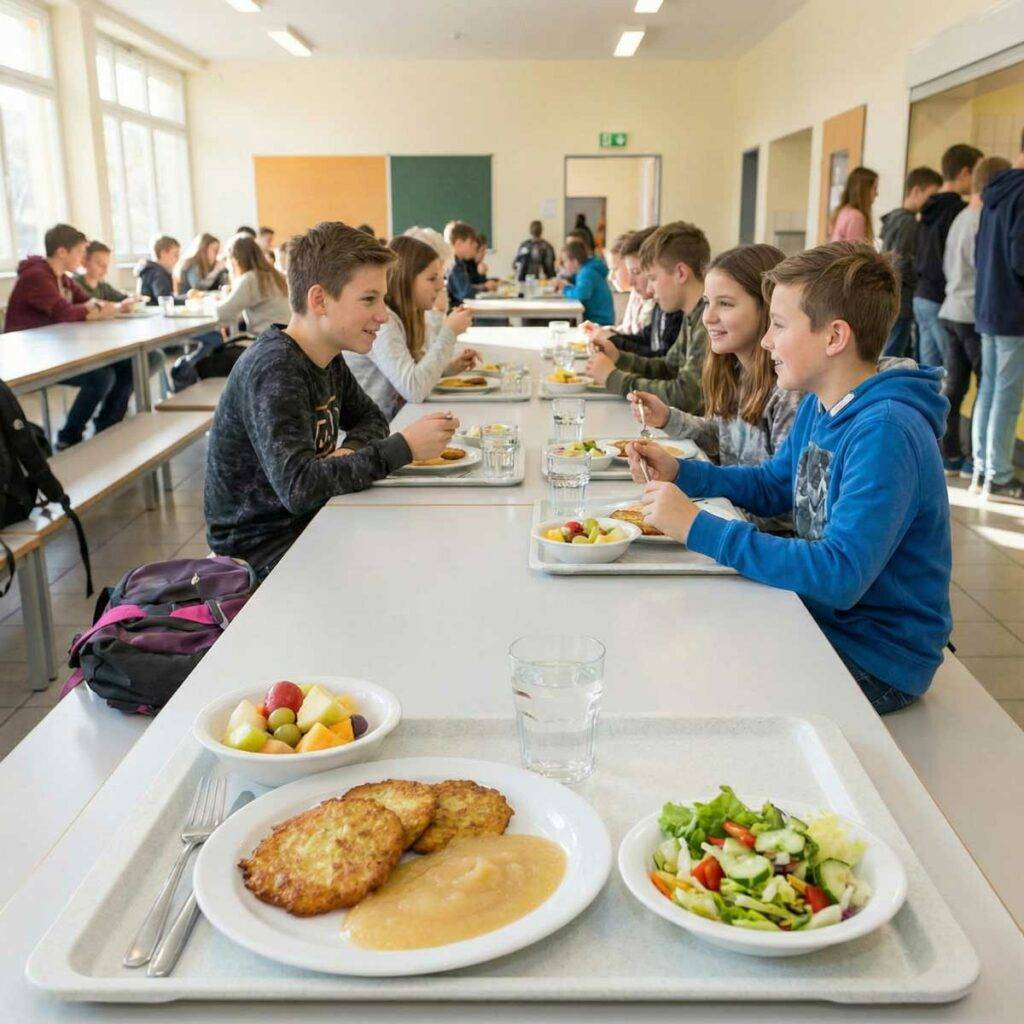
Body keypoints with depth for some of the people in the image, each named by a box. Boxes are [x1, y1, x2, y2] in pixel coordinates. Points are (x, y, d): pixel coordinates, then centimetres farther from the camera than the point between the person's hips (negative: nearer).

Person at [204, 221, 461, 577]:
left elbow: (370, 419, 17)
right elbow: (299, 487, -33)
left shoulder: (329, 358, 3)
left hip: (309, 521, 8)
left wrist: (350, 451, -7)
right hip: (262, 545, -8)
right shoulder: (274, 371, -23)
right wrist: (403, 448, -29)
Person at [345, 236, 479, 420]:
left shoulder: (405, 316, 8)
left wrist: (449, 367, -1)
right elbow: (414, 390, -26)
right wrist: (449, 332, -19)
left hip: (389, 421, 8)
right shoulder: (380, 320, -18)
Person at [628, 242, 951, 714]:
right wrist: (680, 472, 1)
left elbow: (840, 575, -34)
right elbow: (773, 486, 17)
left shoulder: (885, 433, -27)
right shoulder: (818, 405, 2)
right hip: (821, 616, 8)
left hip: (877, 657, -8)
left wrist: (700, 528, -32)